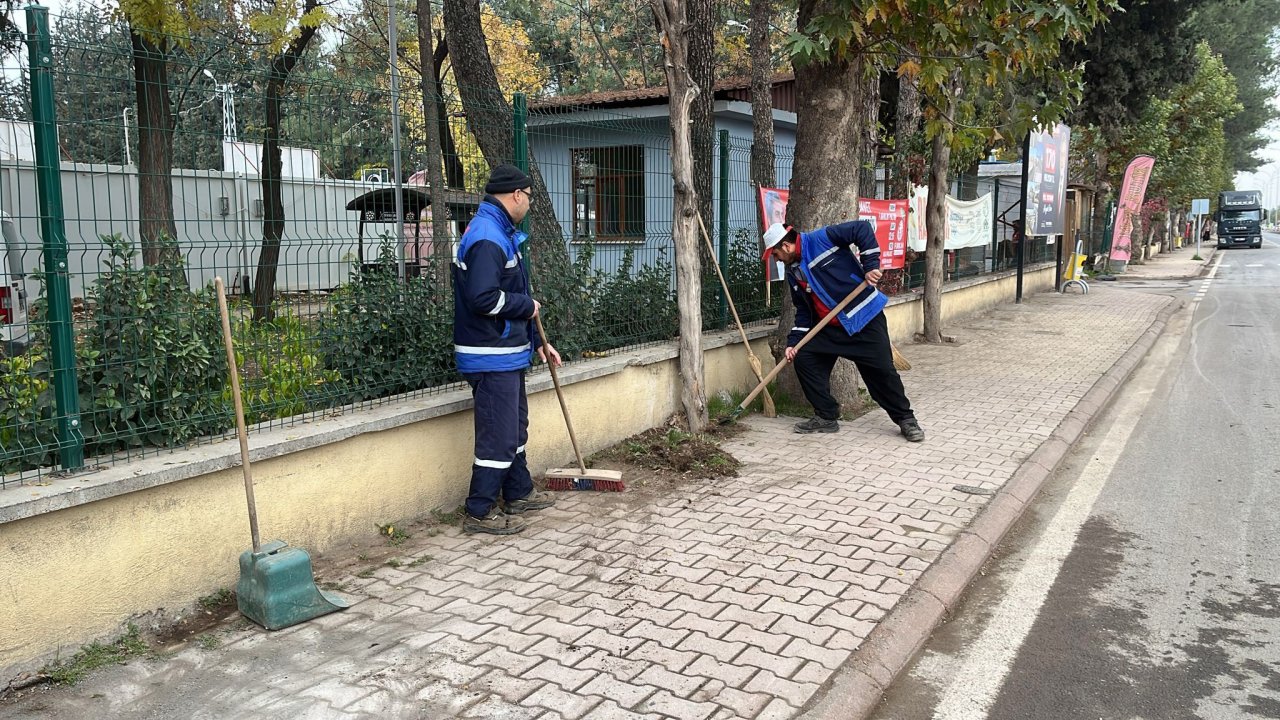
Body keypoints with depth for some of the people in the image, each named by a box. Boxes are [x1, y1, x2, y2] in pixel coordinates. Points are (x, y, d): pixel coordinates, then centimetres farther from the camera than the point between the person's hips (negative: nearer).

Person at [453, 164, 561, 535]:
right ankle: (480, 512, 7)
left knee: (515, 427, 21)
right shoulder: (487, 237, -19)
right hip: (492, 357, -11)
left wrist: (537, 340, 20)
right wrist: (528, 306, -14)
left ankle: (519, 493, 35)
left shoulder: (499, 233, 15)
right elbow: (483, 298, -30)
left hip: (507, 352, 11)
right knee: (498, 435, -4)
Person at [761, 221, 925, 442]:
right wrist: (793, 342, 4)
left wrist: (870, 265, -23)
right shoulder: (793, 272, 9)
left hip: (865, 317, -7)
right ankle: (826, 417, 7)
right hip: (829, 326, 8)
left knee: (882, 370, -6)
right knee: (803, 359, -3)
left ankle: (905, 419, 16)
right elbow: (804, 311, 13)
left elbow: (862, 228, -18)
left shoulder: (820, 239, -14)